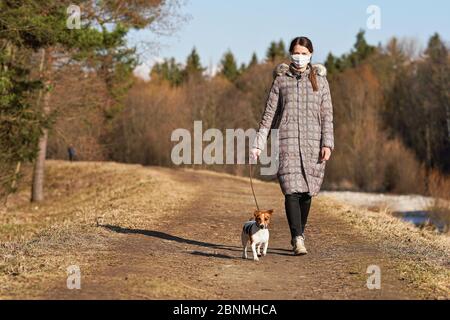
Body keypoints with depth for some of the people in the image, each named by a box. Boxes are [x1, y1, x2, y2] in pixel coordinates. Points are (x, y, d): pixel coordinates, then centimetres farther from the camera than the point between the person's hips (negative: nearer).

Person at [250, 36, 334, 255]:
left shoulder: (320, 80, 9)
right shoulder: (281, 80, 8)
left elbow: (327, 115, 5)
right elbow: (268, 114, 8)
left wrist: (327, 144, -6)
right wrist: (258, 144, 3)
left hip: (313, 142, 1)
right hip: (287, 141, -1)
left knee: (306, 191, 6)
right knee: (292, 190, -13)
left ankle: (298, 234, 23)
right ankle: (298, 239, -16)